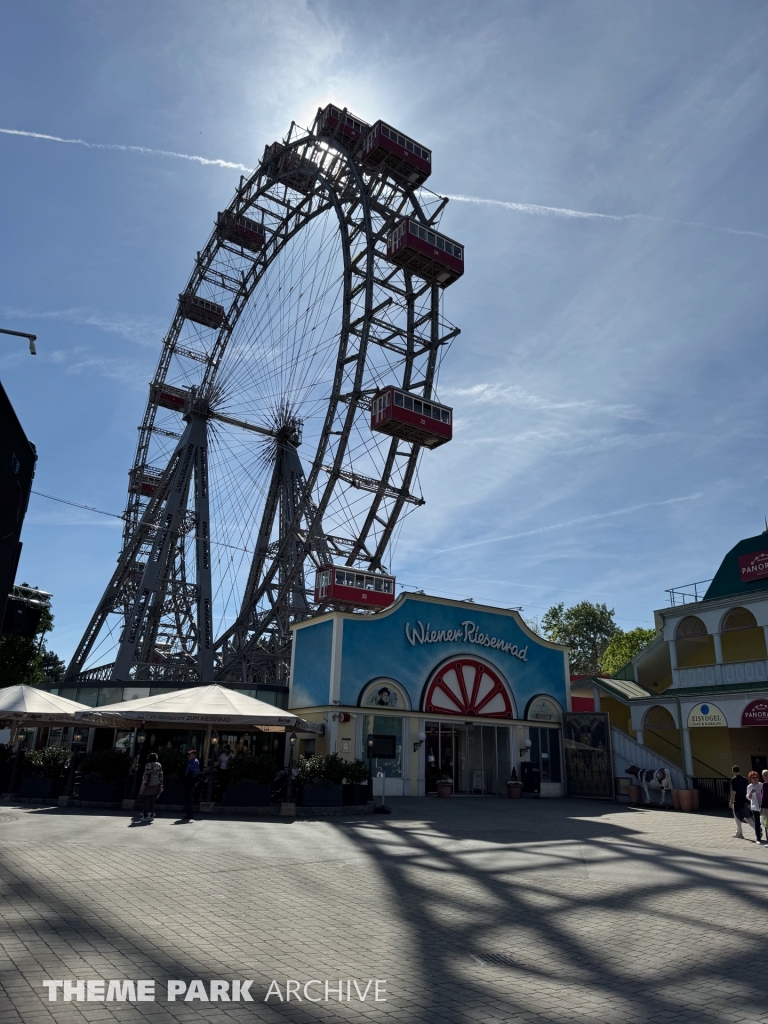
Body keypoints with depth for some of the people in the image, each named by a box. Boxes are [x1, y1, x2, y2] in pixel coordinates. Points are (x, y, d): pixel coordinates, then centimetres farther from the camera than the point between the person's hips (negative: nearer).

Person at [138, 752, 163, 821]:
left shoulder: (148, 765, -10)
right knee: (153, 800, 12)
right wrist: (160, 785, 12)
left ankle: (145, 815, 1)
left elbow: (146, 775, -13)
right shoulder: (159, 765, 6)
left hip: (148, 784, -5)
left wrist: (143, 784, -9)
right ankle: (151, 814, 13)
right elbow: (161, 775, 6)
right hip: (156, 784, 5)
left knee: (146, 800, 2)